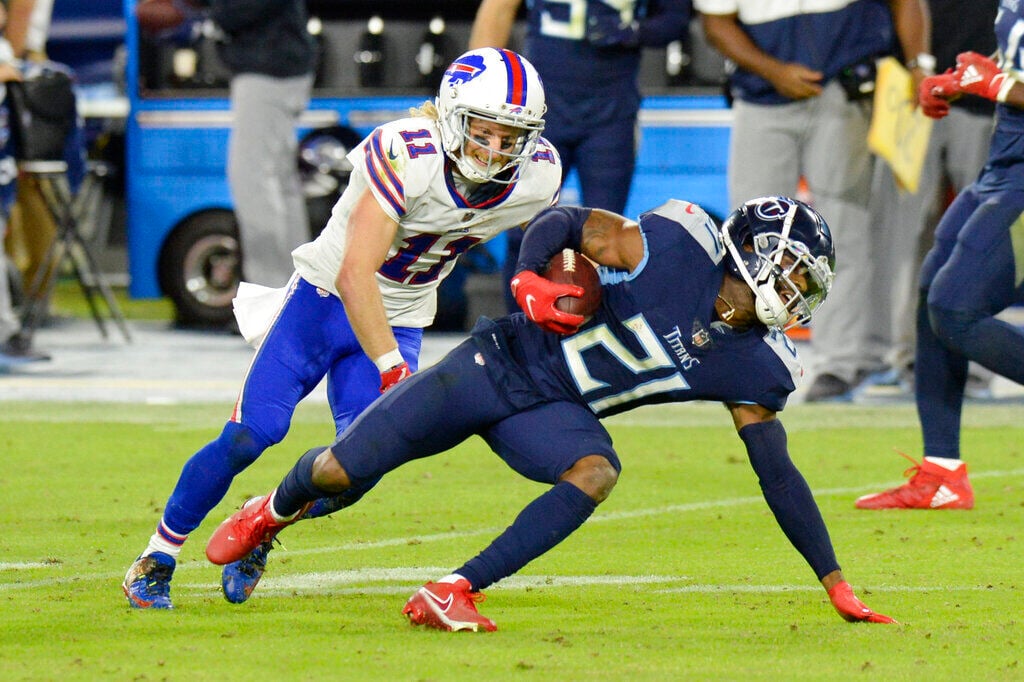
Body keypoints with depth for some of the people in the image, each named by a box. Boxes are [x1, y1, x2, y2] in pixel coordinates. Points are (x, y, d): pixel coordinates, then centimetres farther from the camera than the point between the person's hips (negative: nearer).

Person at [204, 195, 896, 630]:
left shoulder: (753, 368, -4)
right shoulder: (681, 248, -20)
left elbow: (779, 474, 3)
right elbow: (565, 222, -15)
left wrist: (835, 580, 1)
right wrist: (530, 280, -35)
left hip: (553, 414, 4)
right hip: (501, 362, -4)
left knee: (596, 474, -30)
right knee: (344, 471, -3)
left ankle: (449, 595, -27)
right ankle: (275, 511, 36)